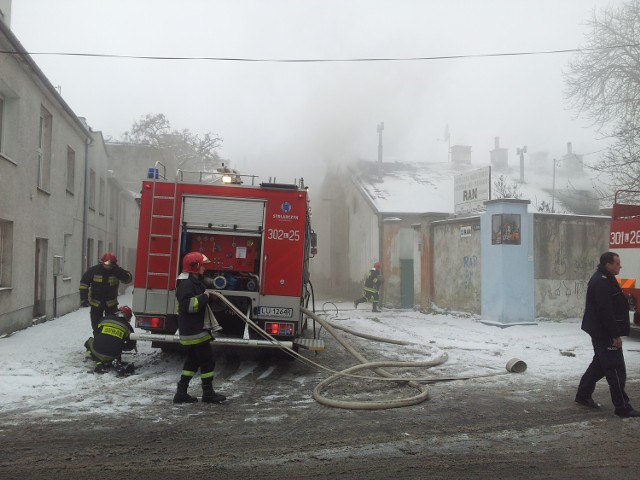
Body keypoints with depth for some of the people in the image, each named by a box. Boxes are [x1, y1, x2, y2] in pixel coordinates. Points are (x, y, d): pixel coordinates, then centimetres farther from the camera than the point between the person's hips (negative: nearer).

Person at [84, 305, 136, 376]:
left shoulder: (104, 319, 9)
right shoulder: (127, 327, 7)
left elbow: (95, 334, 19)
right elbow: (131, 345, 11)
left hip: (97, 352, 0)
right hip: (112, 356, 0)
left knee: (90, 342, 29)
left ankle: (100, 363, 12)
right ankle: (117, 363, 2)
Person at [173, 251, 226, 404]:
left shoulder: (195, 281, 16)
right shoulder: (186, 283, -18)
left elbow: (201, 303, 27)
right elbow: (188, 305, -30)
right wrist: (204, 297, -21)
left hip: (194, 330, 11)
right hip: (194, 331, -11)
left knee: (193, 361, 15)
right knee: (207, 361, -2)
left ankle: (181, 393, 18)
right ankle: (208, 393, 7)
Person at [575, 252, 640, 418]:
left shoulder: (602, 279, 14)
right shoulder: (602, 283, -21)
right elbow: (606, 312, -25)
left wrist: (615, 333, 21)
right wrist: (615, 335, -23)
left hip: (600, 333, 11)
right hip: (605, 334, -11)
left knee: (599, 364, 19)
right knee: (616, 370, -6)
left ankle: (583, 396, 27)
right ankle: (623, 407, 0)